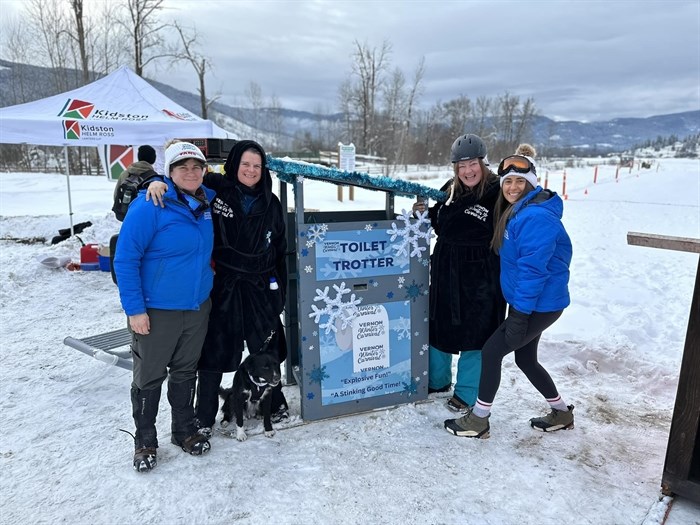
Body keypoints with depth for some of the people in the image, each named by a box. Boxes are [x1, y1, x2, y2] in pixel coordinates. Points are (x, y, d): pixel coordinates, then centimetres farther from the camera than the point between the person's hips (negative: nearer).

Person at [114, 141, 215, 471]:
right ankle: (144, 441, 30)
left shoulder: (207, 201, 3)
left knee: (186, 372, 19)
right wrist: (134, 308, -18)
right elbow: (125, 259, -16)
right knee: (149, 377, 10)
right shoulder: (149, 206, -17)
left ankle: (185, 430, 37)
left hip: (198, 307, 6)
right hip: (157, 310, -5)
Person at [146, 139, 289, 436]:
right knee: (214, 352, 7)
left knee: (267, 348, 15)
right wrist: (158, 181, -24)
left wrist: (281, 293, 10)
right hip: (221, 287, -2)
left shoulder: (271, 204, 6)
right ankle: (205, 417, 26)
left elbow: (280, 252, 10)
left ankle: (275, 403, 38)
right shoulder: (216, 189, -4)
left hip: (260, 288, 3)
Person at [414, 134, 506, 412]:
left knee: (474, 332, 5)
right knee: (438, 325, 16)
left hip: (480, 275, -5)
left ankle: (466, 393, 25)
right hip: (446, 270, 6)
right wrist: (427, 212, -1)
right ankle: (437, 380, 39)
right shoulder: (450, 189, 4)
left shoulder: (498, 191, -12)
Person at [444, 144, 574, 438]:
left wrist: (519, 314, -23)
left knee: (491, 351, -4)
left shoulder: (535, 217, -23)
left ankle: (478, 421, 11)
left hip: (540, 305, -10)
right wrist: (518, 309, 14)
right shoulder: (517, 212, 10)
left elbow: (532, 269, -26)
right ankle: (561, 414, 39)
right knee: (525, 359, 20)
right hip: (528, 302, 10)